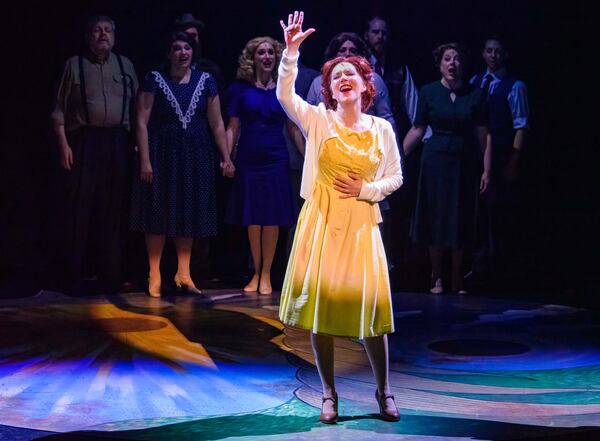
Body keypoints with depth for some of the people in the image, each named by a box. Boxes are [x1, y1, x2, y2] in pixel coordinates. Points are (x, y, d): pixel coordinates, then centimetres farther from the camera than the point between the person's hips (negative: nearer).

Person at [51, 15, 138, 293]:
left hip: (118, 142, 3)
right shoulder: (75, 64, 6)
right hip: (84, 140, -3)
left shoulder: (125, 65, 14)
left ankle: (109, 275, 13)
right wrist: (63, 144, -8)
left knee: (112, 208, 5)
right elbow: (59, 109, 2)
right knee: (80, 207, -4)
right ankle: (74, 276, 2)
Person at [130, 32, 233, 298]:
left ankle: (183, 273, 18)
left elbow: (217, 123, 4)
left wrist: (226, 157, -1)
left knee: (189, 213, 8)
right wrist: (145, 160, -13)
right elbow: (142, 122, -7)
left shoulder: (205, 81, 4)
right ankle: (154, 276, 10)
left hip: (195, 156, 3)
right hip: (162, 154, -3)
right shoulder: (155, 80, -3)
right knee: (159, 214, 2)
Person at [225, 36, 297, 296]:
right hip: (247, 159, 0)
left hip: (276, 159, 0)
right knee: (252, 219, 6)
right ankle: (256, 273, 18)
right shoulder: (241, 89, 3)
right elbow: (233, 127, 3)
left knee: (272, 219, 1)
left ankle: (266, 275, 11)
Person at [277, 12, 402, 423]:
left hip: (361, 223, 0)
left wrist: (366, 189, -8)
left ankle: (384, 390, 14)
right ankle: (329, 394, 11)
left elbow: (395, 178, 9)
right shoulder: (318, 120, 0)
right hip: (321, 220, 0)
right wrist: (291, 50, -24)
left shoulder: (381, 128, 4)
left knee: (370, 301, -3)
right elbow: (285, 95, -16)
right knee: (320, 301, 0)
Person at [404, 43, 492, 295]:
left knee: (460, 222, 6)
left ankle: (457, 281, 19)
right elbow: (417, 130, 1)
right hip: (435, 161, 0)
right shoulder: (429, 92, 0)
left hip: (464, 163, 0)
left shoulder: (475, 94, 0)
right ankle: (436, 278, 18)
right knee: (435, 219, 5)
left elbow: (484, 135, -1)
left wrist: (486, 170, -6)